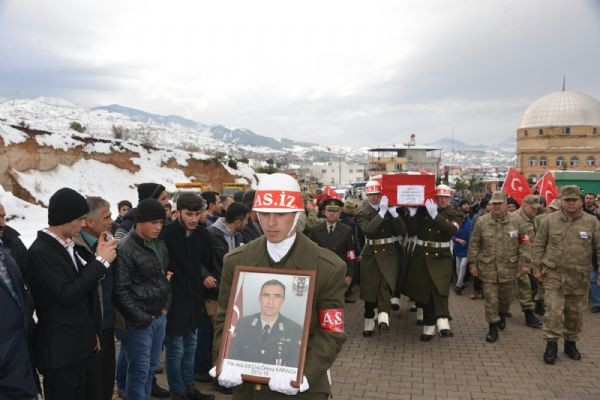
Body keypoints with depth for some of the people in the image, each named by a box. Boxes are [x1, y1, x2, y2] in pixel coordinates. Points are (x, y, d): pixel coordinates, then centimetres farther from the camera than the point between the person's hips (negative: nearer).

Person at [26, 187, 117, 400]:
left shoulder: (67, 246, 6)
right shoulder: (40, 252, -19)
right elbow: (67, 295, -25)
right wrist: (101, 261, -20)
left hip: (78, 343, 8)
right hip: (59, 349, -7)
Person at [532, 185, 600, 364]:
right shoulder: (550, 220, -1)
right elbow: (538, 245, 4)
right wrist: (537, 268, 1)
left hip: (579, 277, 1)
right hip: (554, 275, -1)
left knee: (575, 313, 14)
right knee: (553, 311, -3)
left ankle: (570, 343, 32)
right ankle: (551, 344, 9)